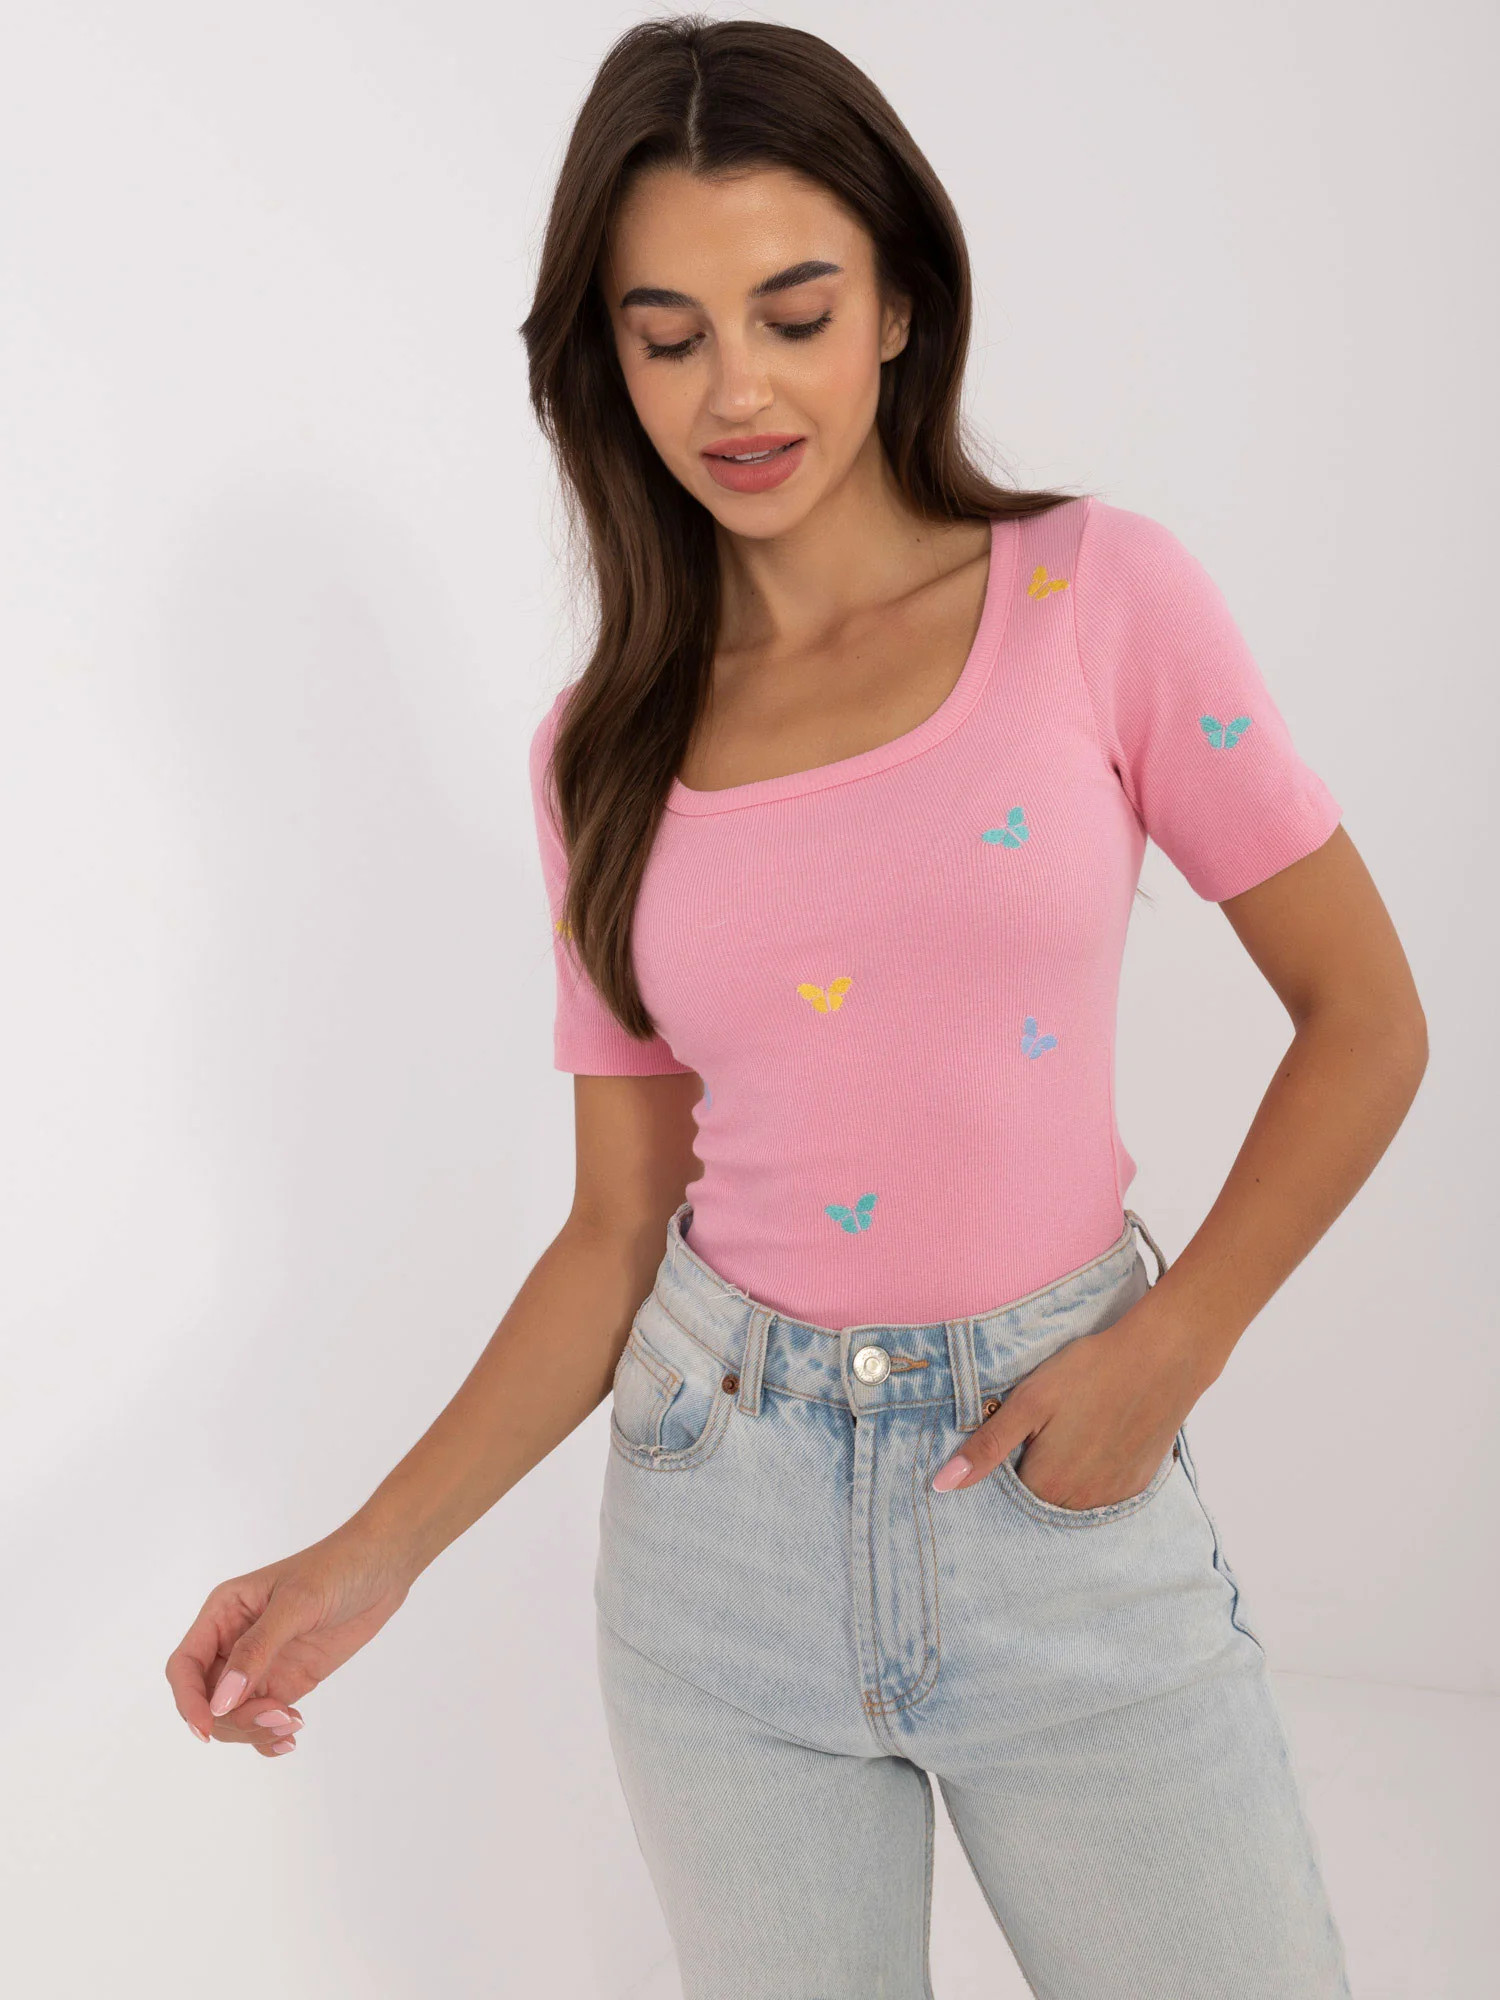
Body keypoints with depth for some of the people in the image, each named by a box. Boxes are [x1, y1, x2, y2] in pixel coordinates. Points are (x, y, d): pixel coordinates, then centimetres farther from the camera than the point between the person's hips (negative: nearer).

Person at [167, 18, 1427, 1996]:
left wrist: (1165, 1354, -12)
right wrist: (374, 1552, -6)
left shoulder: (1097, 594, -5)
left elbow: (1363, 1020, -2)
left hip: (1053, 1480, -2)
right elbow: (618, 1225, 4)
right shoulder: (604, 751, 3)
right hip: (720, 1502, 2)